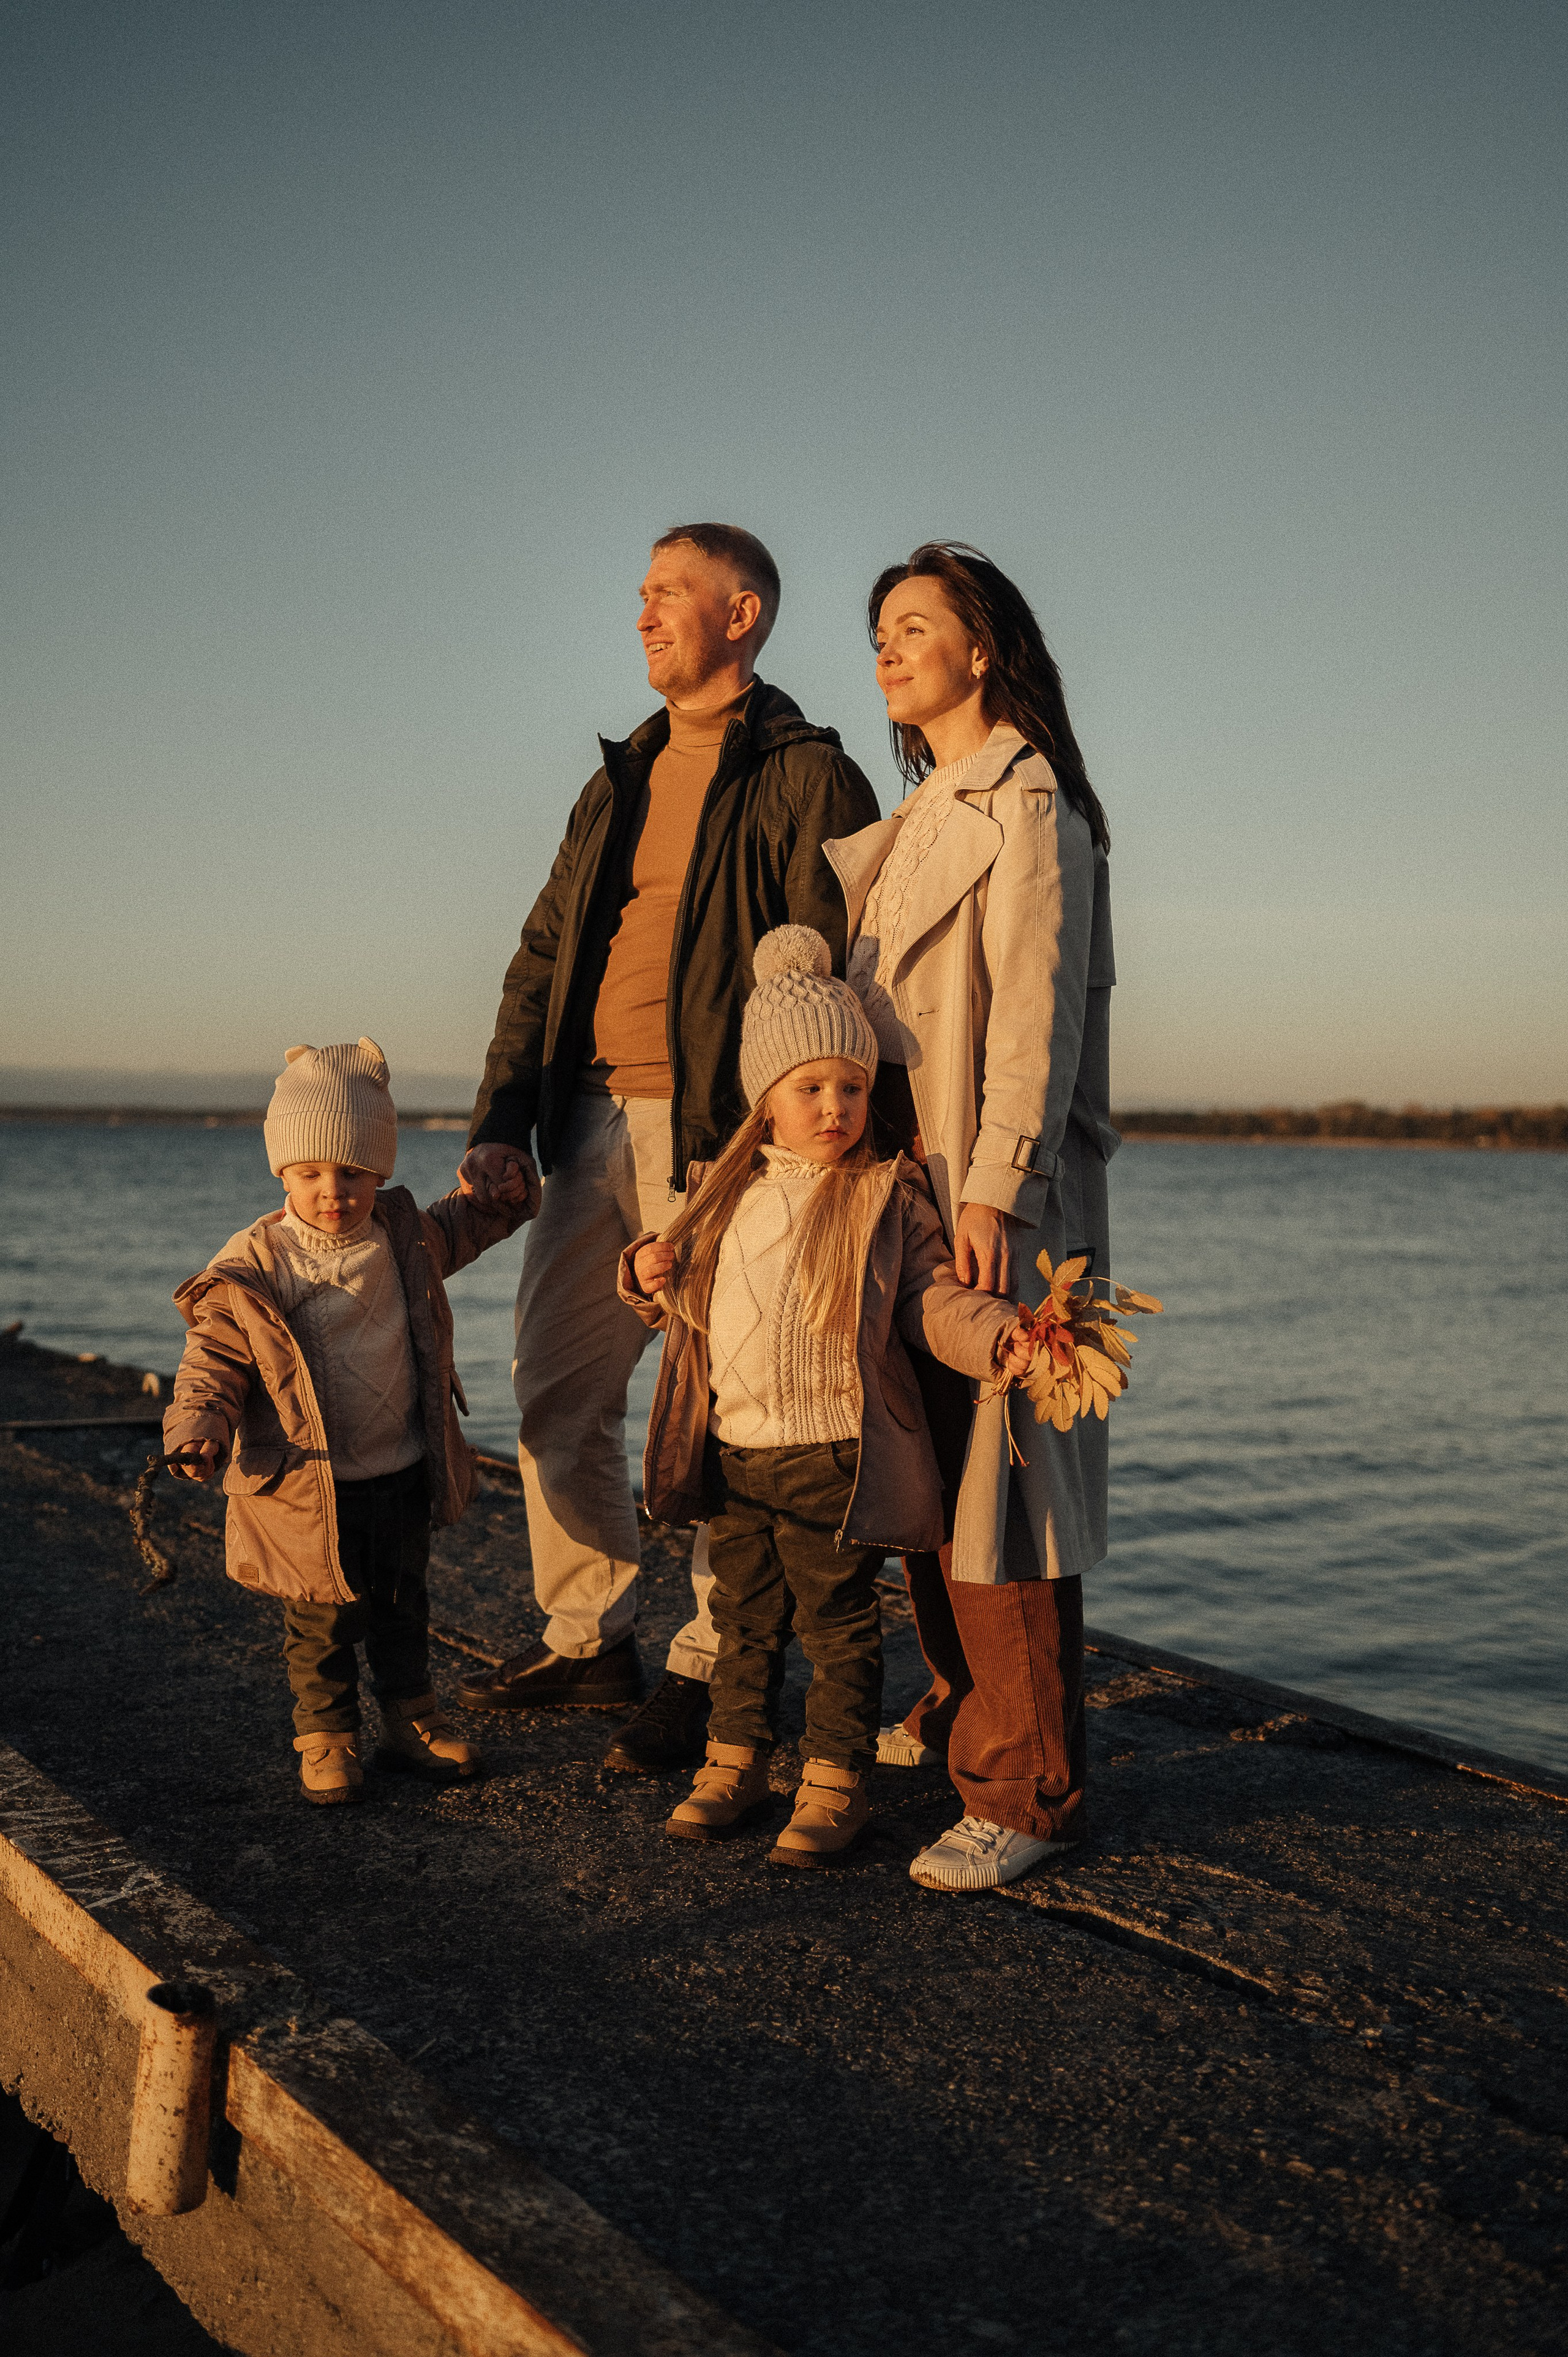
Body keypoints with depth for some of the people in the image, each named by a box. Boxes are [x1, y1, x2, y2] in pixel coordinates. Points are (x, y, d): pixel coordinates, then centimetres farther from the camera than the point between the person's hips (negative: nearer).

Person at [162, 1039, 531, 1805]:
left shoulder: (402, 1234, 0)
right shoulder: (251, 1272, -14)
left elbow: (449, 1236, 26)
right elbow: (214, 1363, -10)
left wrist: (495, 1204, 14)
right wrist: (198, 1431, -26)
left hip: (405, 1475, 4)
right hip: (310, 1490, -4)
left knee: (403, 1608, 18)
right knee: (321, 1624, 6)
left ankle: (412, 1721, 35)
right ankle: (327, 1739, 25)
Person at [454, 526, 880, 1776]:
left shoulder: (808, 778, -3)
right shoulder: (620, 783, 20)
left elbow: (834, 976, -11)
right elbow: (543, 958, 18)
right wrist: (499, 1121, 8)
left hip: (719, 1137, -8)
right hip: (595, 1127, 8)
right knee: (555, 1389, 11)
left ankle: (713, 1671, 12)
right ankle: (590, 1640, 25)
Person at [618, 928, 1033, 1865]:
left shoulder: (888, 1197, -4)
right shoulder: (725, 1191, 10)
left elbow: (931, 1300, -6)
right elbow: (687, 1300, 21)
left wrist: (998, 1335, -23)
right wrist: (649, 1276, 0)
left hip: (834, 1455, -4)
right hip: (734, 1448, 5)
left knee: (838, 1623, 5)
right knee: (744, 1618, 16)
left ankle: (836, 1780, 17)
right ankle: (735, 1763, 30)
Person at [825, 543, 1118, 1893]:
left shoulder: (1027, 804, -8)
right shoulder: (922, 818, 20)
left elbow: (1035, 1012, -17)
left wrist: (993, 1189, -24)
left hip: (996, 1196, -9)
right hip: (911, 1181, 9)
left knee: (994, 1473, -8)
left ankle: (1027, 1791, -2)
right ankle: (959, 1709, 29)